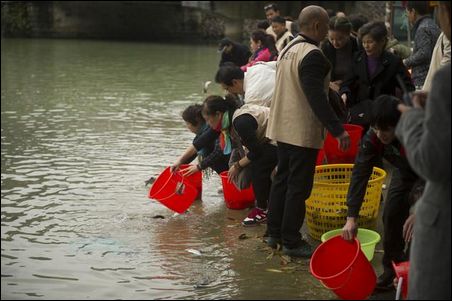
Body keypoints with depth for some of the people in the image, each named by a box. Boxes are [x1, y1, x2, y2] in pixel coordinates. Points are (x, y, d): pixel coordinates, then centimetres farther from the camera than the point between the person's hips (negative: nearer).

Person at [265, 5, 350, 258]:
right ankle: (291, 242, 3)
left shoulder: (288, 50, 11)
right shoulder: (313, 55, -19)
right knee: (299, 187, -2)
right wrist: (338, 130, -25)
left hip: (283, 128, 9)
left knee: (282, 180, 16)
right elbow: (317, 98, -25)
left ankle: (274, 233, 24)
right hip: (303, 132, -9)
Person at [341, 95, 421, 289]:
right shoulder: (372, 137, -28)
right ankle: (392, 269, 11)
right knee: (391, 214, -4)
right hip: (405, 170, 4)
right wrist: (351, 217, -33)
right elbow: (360, 173, -28)